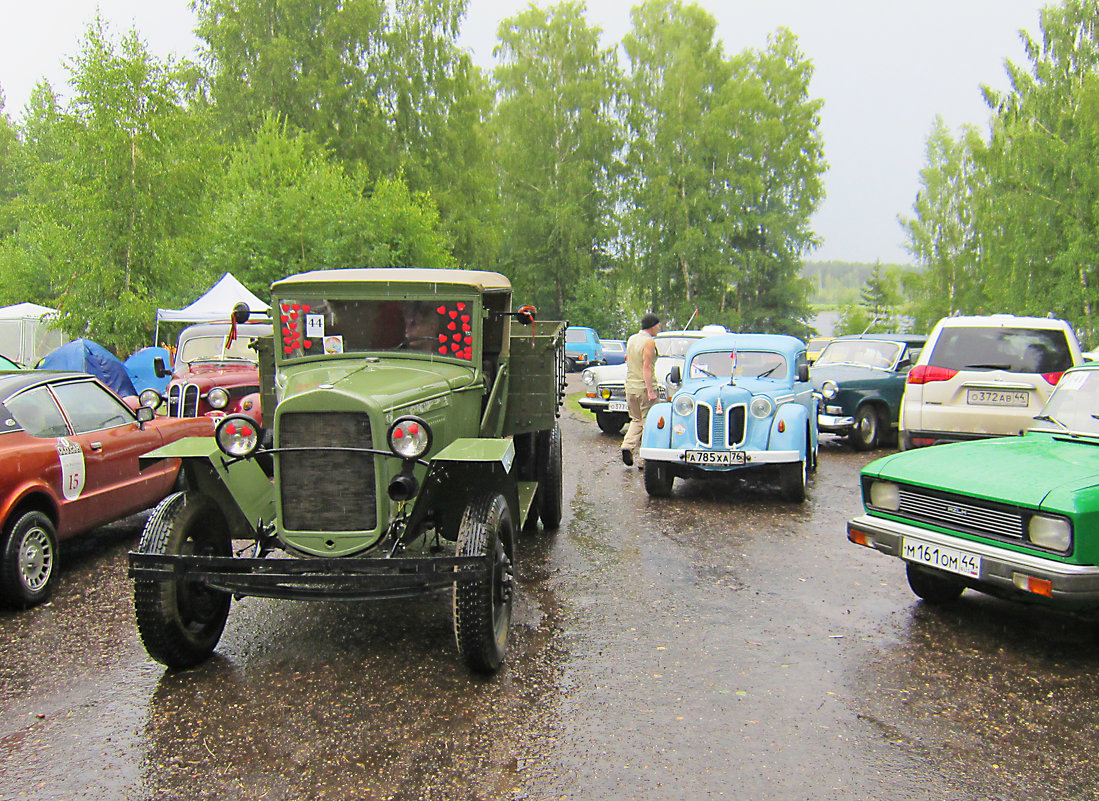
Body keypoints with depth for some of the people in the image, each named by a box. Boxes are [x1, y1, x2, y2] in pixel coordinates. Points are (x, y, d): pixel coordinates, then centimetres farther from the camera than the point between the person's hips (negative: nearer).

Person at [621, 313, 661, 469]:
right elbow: (646, 367, -19)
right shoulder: (649, 342, -13)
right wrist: (650, 391, -22)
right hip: (644, 387, -7)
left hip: (630, 387, 7)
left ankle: (628, 445, -2)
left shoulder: (631, 339, 10)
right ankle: (643, 459, 5)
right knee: (647, 423, 3)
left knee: (636, 420, 20)